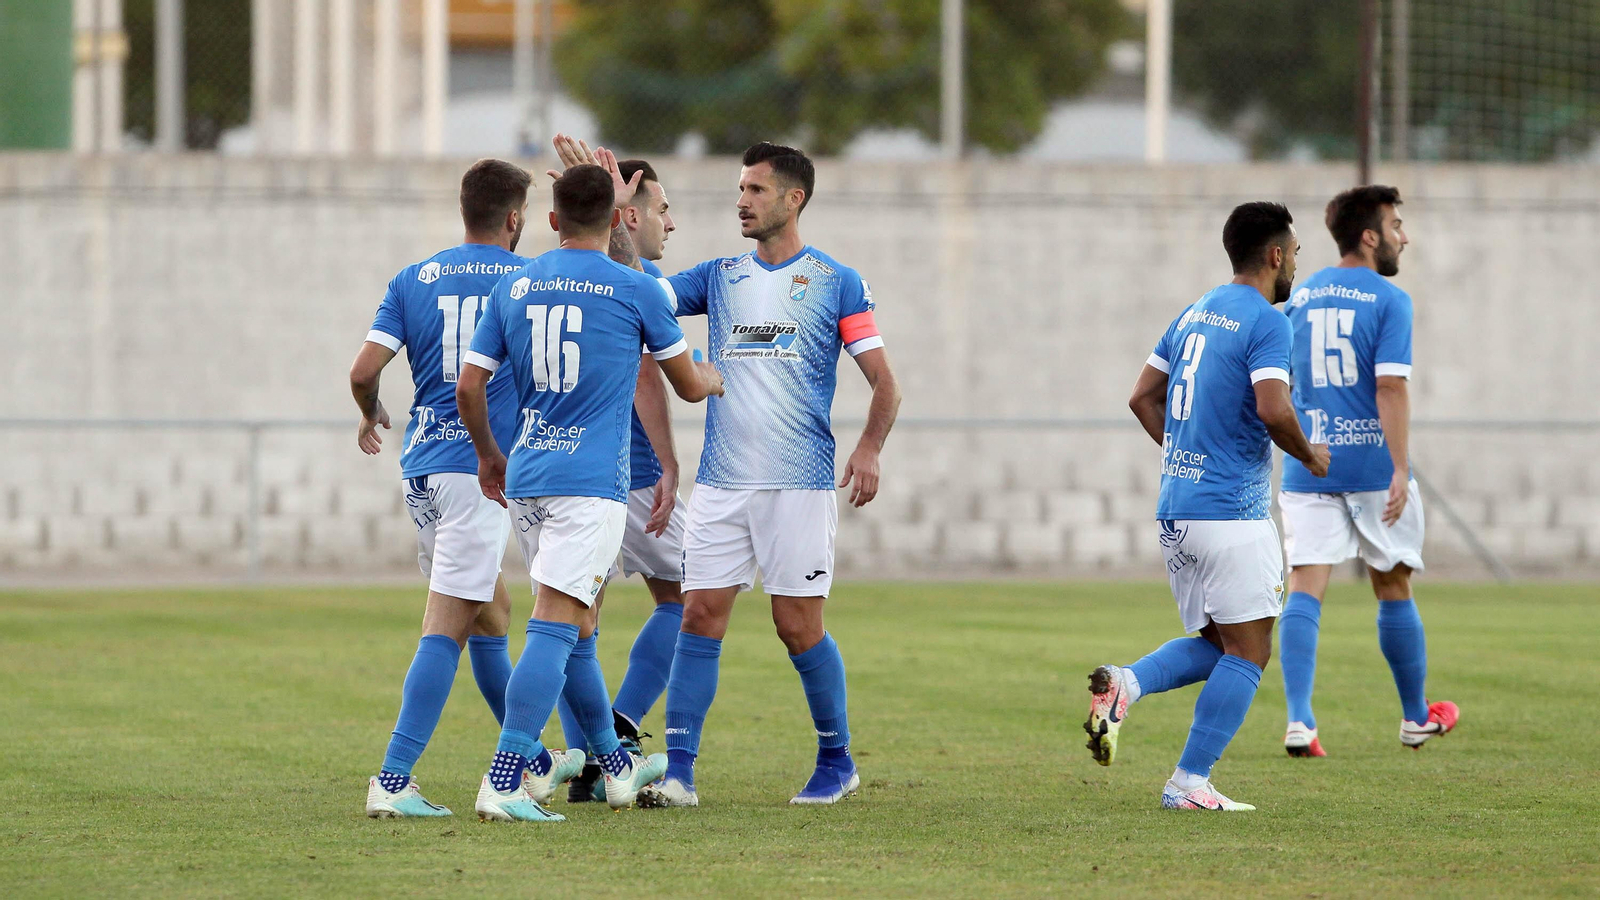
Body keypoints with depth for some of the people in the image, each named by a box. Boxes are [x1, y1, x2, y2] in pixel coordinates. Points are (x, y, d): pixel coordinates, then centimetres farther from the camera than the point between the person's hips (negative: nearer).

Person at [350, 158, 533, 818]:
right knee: (445, 630, -8)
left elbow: (364, 371, -1)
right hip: (482, 468, -5)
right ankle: (392, 781, -17)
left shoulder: (413, 280, 6)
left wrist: (371, 416, 21)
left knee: (490, 615, 19)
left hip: (421, 466, 5)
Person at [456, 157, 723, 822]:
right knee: (555, 629, -12)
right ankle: (504, 781, -23)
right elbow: (688, 386, 10)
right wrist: (716, 380, 34)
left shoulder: (513, 287, 8)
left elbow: (469, 385, 8)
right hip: (591, 483, -5)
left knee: (577, 627, 18)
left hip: (524, 481, 6)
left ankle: (614, 764, 32)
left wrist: (489, 456, 25)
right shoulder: (635, 290, -3)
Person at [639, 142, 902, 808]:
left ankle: (837, 760, 16)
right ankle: (678, 771, -5)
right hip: (721, 483, 4)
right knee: (700, 615, -4)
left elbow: (884, 384, 0)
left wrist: (869, 448, -16)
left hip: (799, 483, -4)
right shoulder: (719, 277, 14)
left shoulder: (836, 282, 2)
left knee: (797, 624, -2)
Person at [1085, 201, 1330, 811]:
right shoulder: (1266, 323, -10)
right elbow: (1273, 411, -22)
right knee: (1249, 652, -2)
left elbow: (1143, 398, 17)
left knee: (1217, 645, 15)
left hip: (1174, 509, 8)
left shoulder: (1194, 314, 15)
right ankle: (1189, 784, -6)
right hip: (1230, 514, -8)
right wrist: (1309, 456, -4)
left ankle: (1125, 684, -8)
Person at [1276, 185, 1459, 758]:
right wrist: (1401, 470, -18)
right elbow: (1391, 386, -16)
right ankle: (1416, 717, 26)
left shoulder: (1298, 298, 10)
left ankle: (1299, 721, -18)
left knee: (1304, 591, -3)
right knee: (1394, 591, 12)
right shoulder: (1388, 301, -7)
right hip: (1373, 467, -3)